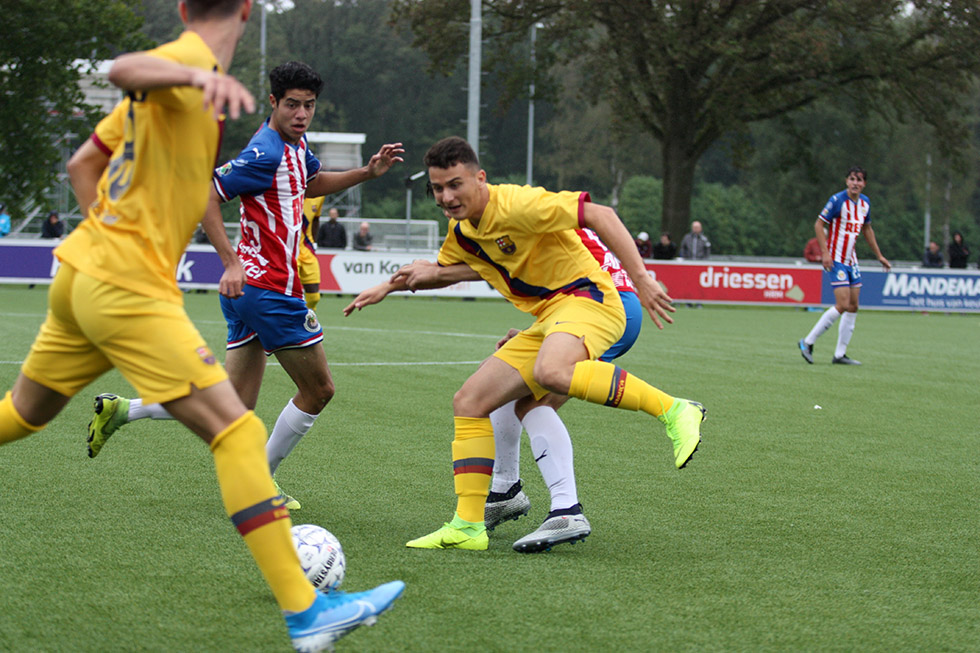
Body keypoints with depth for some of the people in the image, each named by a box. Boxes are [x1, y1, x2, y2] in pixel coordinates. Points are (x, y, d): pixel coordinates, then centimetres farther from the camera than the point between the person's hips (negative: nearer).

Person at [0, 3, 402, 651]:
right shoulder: (189, 61, -10)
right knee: (237, 431, -13)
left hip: (82, 274, 10)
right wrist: (199, 76, -53)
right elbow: (124, 69, -35)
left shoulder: (179, 78, 19)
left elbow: (82, 164, 26)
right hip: (129, 290, -10)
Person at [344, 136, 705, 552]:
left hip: (585, 297, -9)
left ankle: (673, 411, -32)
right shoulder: (462, 231, 11)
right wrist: (390, 286, 22)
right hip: (546, 322, 9)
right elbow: (444, 269, 35)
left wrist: (640, 279, -25)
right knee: (469, 401, 1)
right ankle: (467, 526, 2)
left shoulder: (516, 205, -17)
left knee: (552, 372, -41)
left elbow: (600, 216, -20)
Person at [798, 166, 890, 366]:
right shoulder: (837, 200, -14)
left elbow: (867, 229, 22)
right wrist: (825, 252, -21)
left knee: (853, 307, 4)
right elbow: (819, 224, -12)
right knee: (843, 305, -16)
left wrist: (879, 256, 23)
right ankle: (808, 342, -5)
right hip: (835, 259, -8)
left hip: (851, 260, 8)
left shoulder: (865, 202, 8)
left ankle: (840, 354, 9)